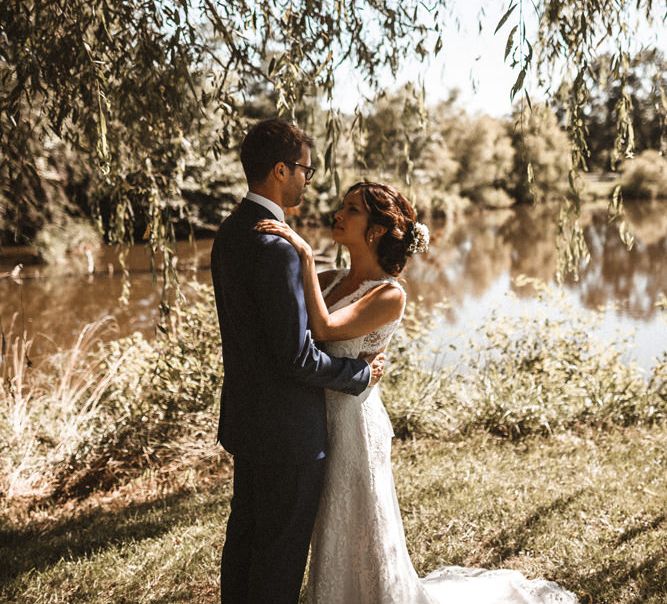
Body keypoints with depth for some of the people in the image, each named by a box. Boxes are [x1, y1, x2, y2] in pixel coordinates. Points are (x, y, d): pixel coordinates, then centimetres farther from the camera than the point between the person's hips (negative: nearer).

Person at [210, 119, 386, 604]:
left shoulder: (232, 232, 6)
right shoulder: (277, 248, -25)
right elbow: (296, 355, -25)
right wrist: (360, 374, -10)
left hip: (246, 415, 10)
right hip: (286, 427, -10)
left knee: (245, 531, 22)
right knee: (282, 546, 7)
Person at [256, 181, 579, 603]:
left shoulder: (390, 295, -15)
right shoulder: (329, 281, 6)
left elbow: (325, 330, -28)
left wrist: (306, 256, -28)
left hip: (352, 425, -7)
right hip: (316, 423, 7)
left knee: (361, 553, 10)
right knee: (333, 550, 22)